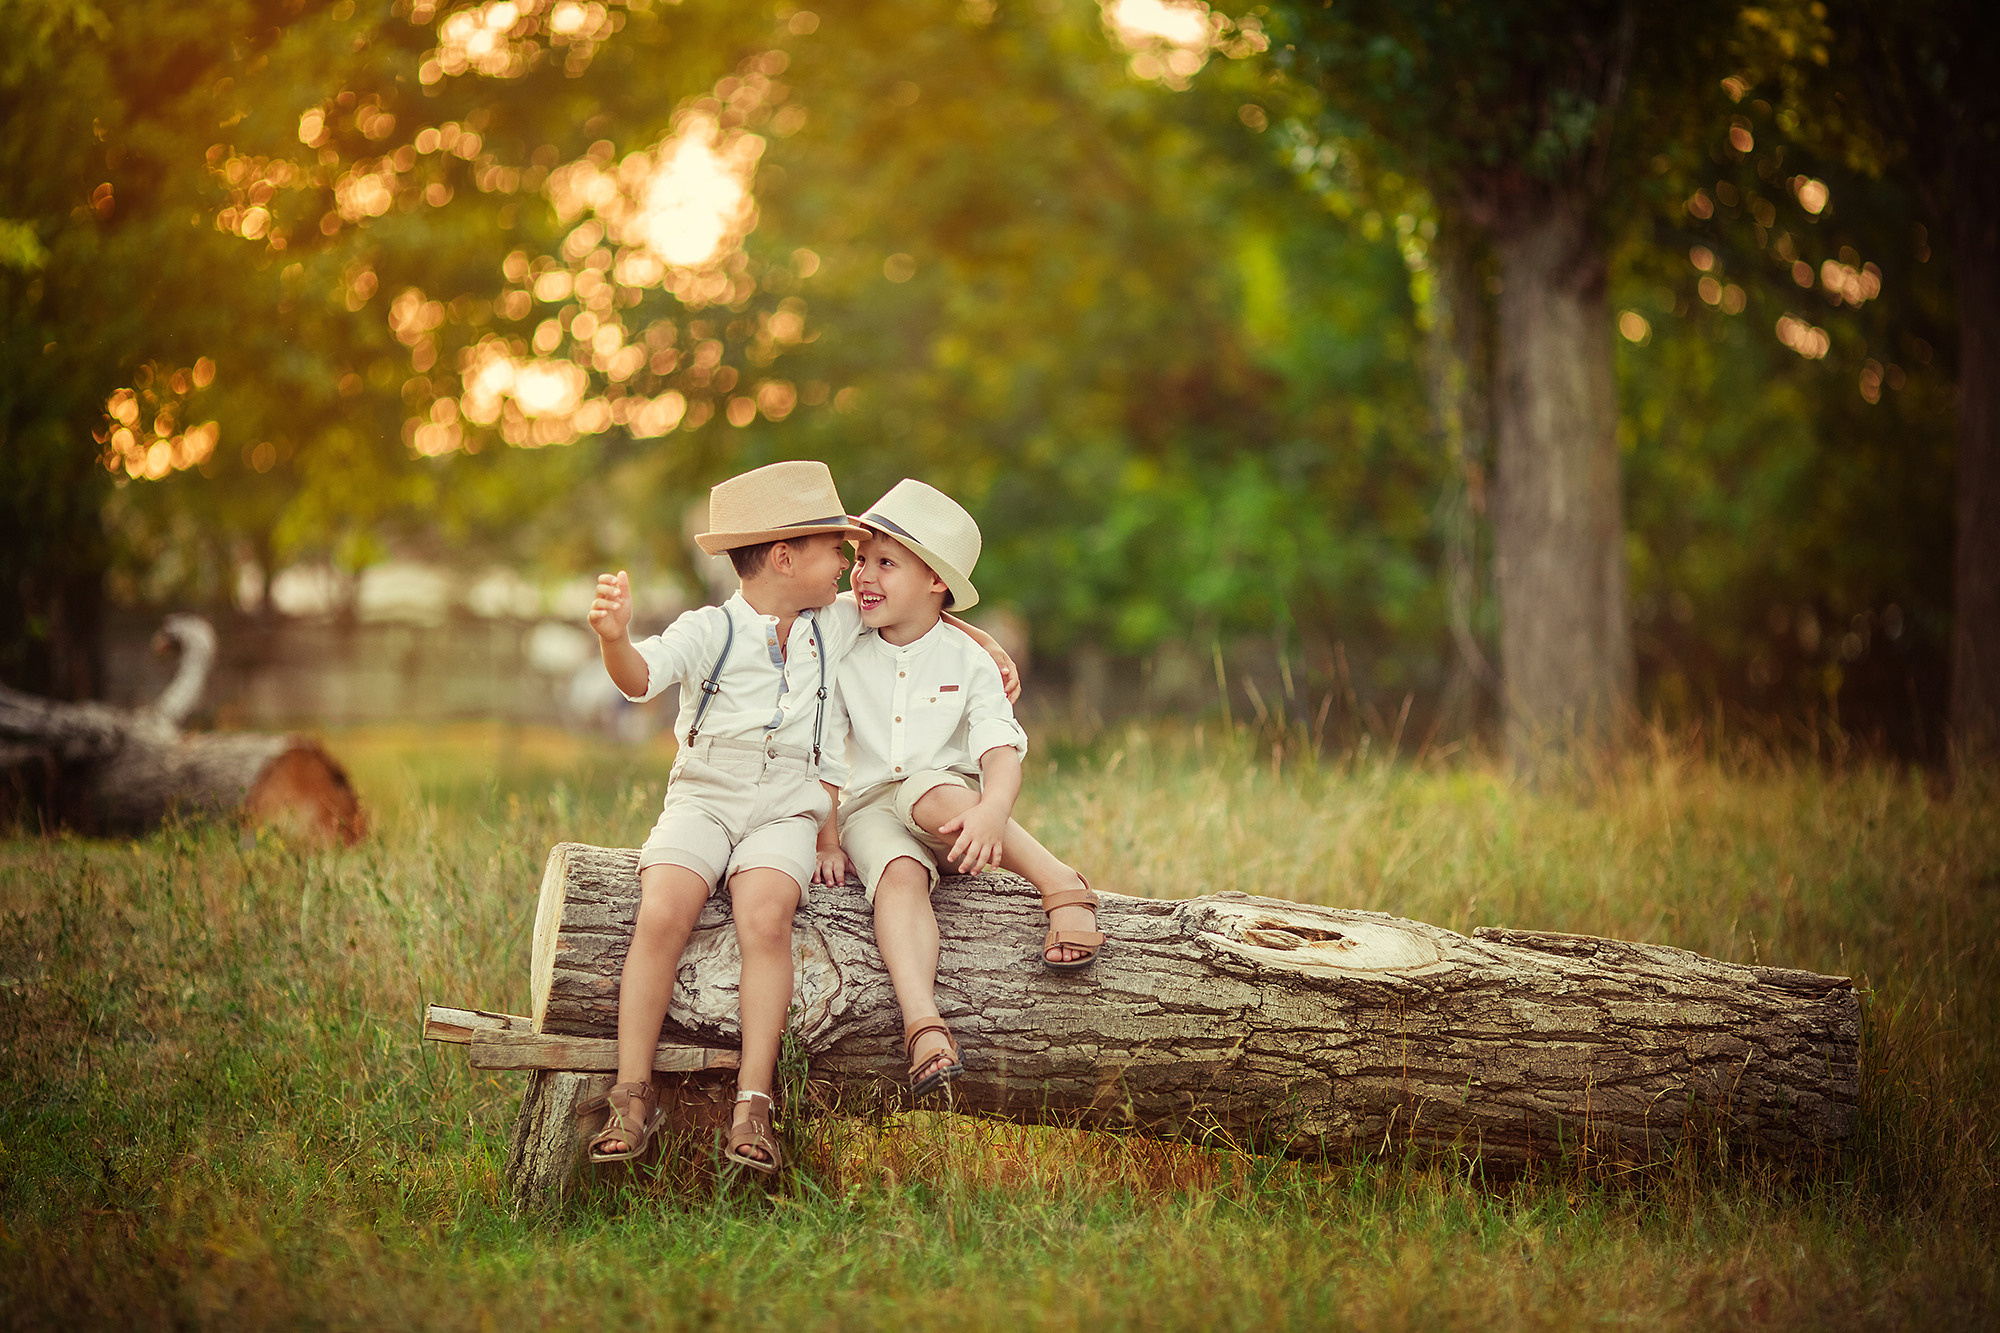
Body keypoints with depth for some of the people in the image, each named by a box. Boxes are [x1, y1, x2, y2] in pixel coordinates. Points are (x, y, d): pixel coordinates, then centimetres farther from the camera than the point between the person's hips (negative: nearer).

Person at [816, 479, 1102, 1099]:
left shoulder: (968, 662, -1)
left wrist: (990, 812, -35)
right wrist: (825, 844, -8)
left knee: (926, 790, -37)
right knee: (899, 874, -33)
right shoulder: (844, 659, 3)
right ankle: (923, 1026, -53)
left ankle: (1061, 885, -33)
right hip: (870, 808, 1)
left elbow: (1001, 753, -14)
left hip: (951, 800, -1)